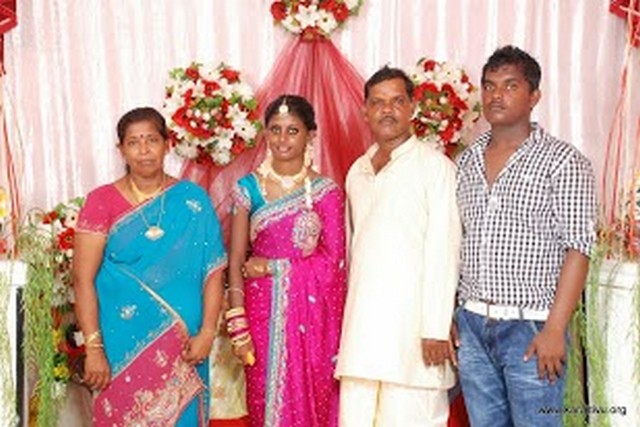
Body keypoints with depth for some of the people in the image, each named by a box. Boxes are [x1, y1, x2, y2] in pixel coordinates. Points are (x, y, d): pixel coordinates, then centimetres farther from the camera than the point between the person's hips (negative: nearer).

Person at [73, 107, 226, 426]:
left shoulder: (193, 200, 0)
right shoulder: (102, 202, -5)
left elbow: (214, 270, -2)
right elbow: (83, 280, -8)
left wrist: (207, 332, -11)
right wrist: (93, 348, -13)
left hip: (181, 345, 1)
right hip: (123, 344, -1)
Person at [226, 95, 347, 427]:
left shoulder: (326, 191, -1)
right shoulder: (249, 188, 1)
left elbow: (333, 261, -5)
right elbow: (235, 260, -2)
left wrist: (272, 267, -9)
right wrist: (238, 325, -9)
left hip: (311, 312, 0)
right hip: (263, 310, 1)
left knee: (311, 399, 6)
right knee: (267, 398, 8)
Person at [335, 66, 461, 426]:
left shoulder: (435, 166, -4)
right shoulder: (357, 172, 16)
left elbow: (443, 251, -9)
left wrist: (436, 328, -13)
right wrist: (348, 319, 14)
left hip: (412, 321, -6)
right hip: (361, 322, 6)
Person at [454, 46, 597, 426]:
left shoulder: (563, 162, -6)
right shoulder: (466, 161, 10)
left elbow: (578, 248, -11)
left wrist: (555, 329, -17)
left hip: (531, 328, -5)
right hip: (471, 325, 5)